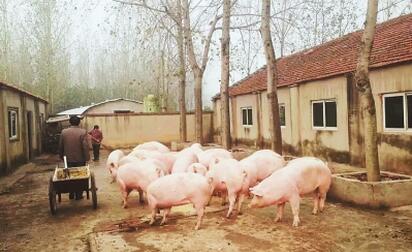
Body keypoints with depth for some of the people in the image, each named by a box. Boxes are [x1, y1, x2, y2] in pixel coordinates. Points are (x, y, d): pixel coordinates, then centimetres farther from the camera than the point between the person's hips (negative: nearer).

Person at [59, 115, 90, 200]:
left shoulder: (64, 132, -1)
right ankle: (79, 195, 10)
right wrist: (87, 157, -5)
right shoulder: (83, 132, -12)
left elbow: (60, 146, 5)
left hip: (68, 159, 3)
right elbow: (85, 146, -14)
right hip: (80, 159, -3)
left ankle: (71, 194, 21)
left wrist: (61, 156, 16)